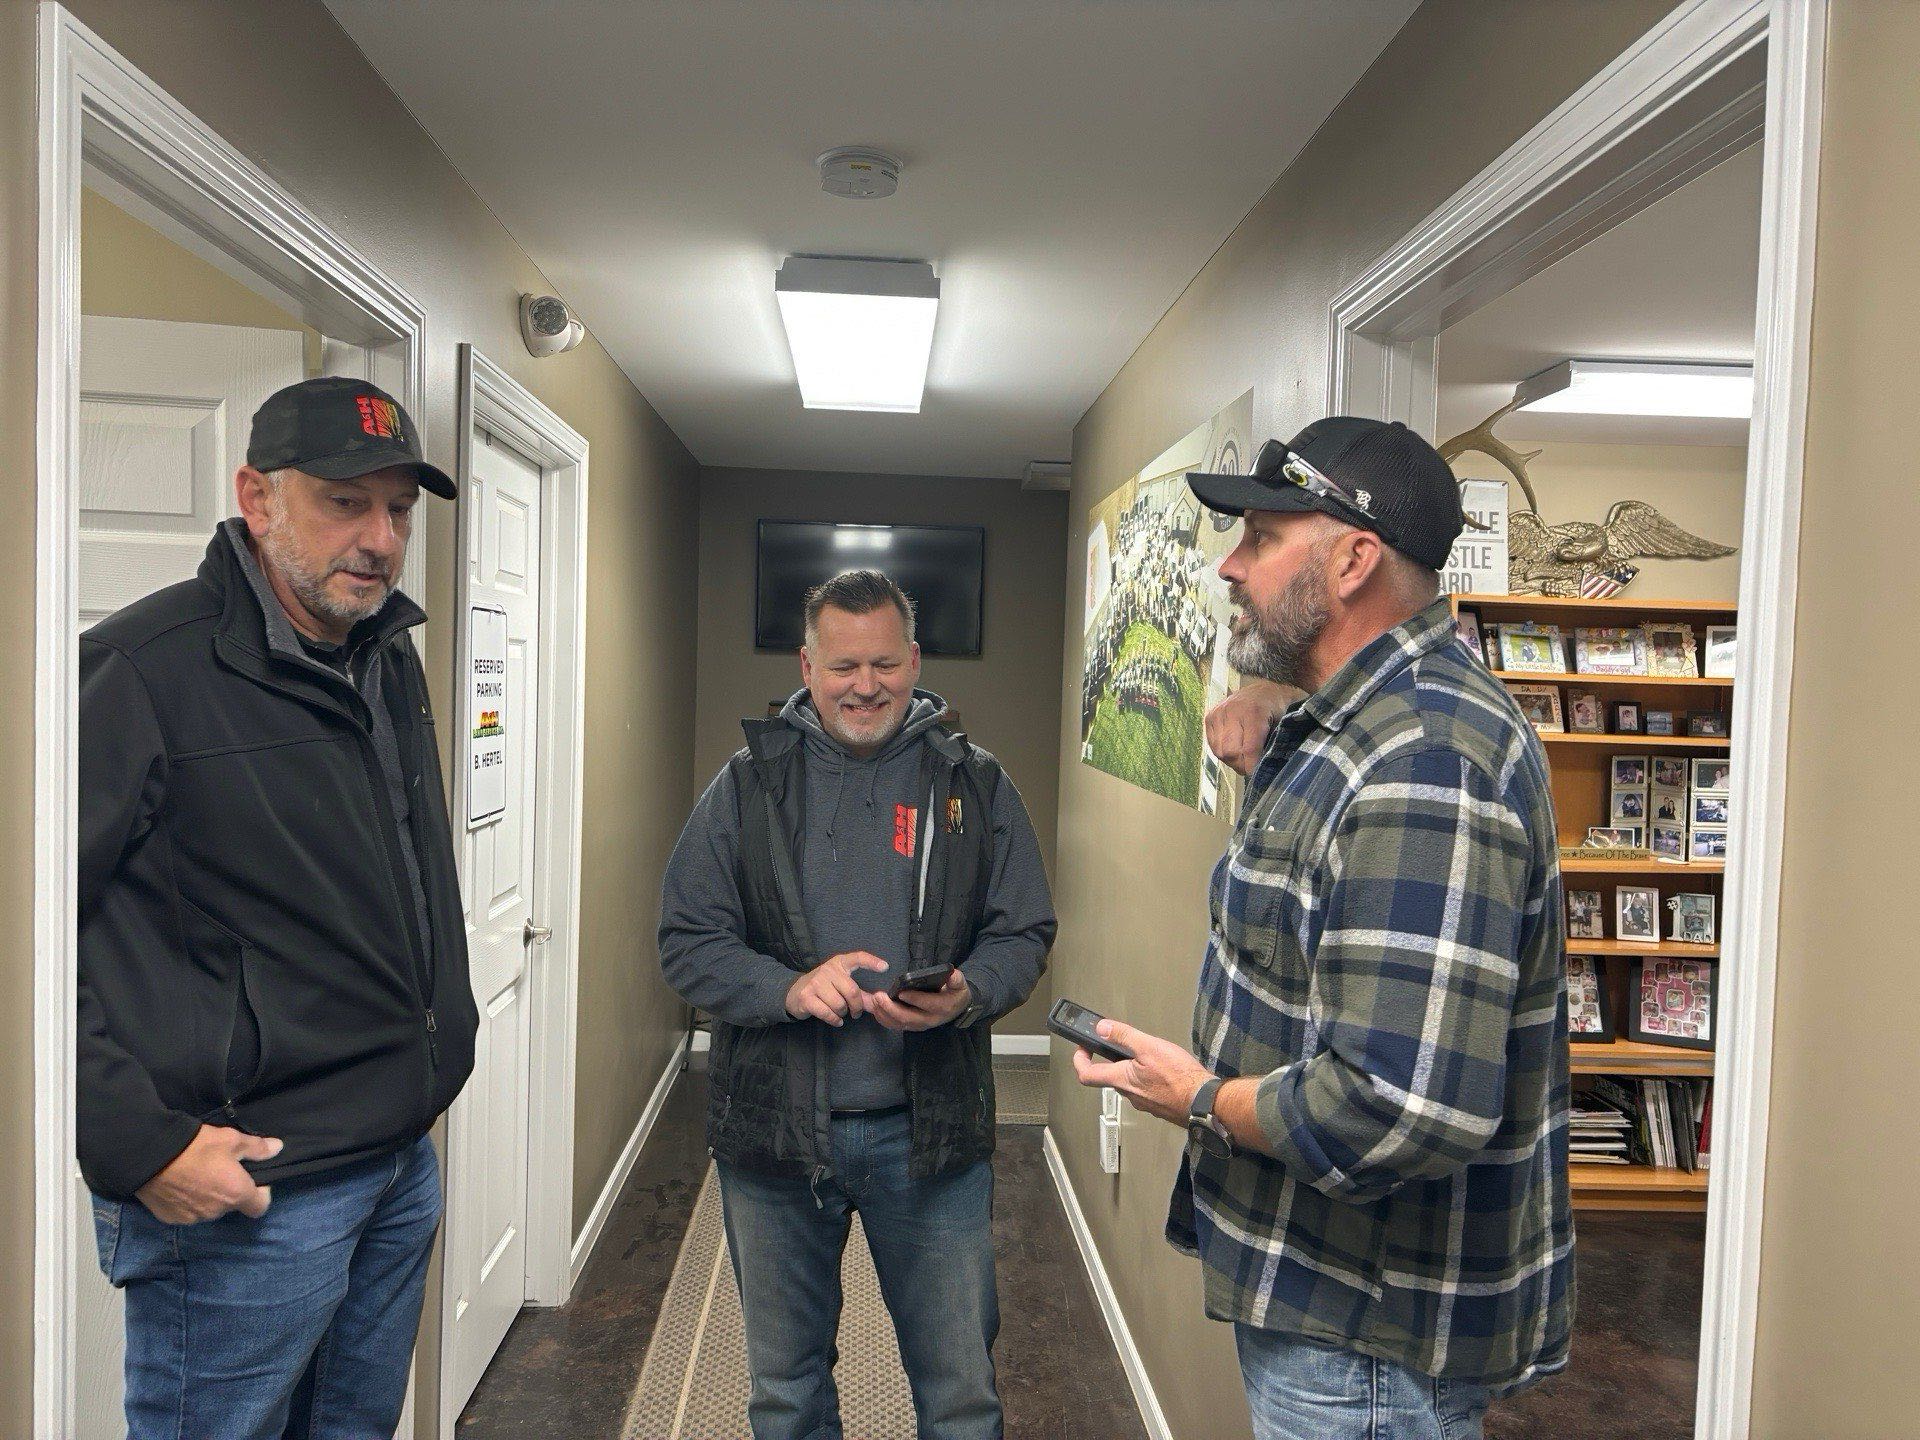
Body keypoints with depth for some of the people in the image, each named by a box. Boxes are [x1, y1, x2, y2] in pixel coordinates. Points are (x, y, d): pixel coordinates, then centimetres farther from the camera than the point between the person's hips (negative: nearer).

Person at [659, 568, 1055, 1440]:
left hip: (930, 1131, 0)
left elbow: (1024, 934, 3)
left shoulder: (975, 786, 2)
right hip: (774, 1128, 1)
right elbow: (687, 942, -2)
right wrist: (788, 988, -20)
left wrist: (965, 996, -18)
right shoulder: (749, 784, 1)